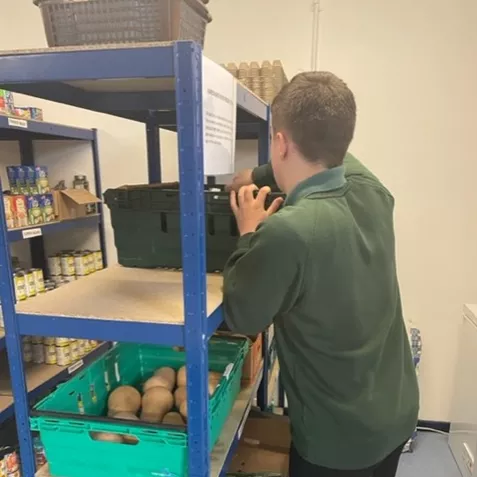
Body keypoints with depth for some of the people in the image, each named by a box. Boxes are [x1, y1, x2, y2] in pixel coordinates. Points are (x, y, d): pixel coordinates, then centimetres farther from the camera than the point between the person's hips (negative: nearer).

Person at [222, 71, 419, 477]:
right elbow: (331, 157, 12)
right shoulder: (370, 188, -12)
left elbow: (241, 317, -15)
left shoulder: (287, 231, -33)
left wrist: (249, 234, -5)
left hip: (338, 438, -6)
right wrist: (258, 176, 19)